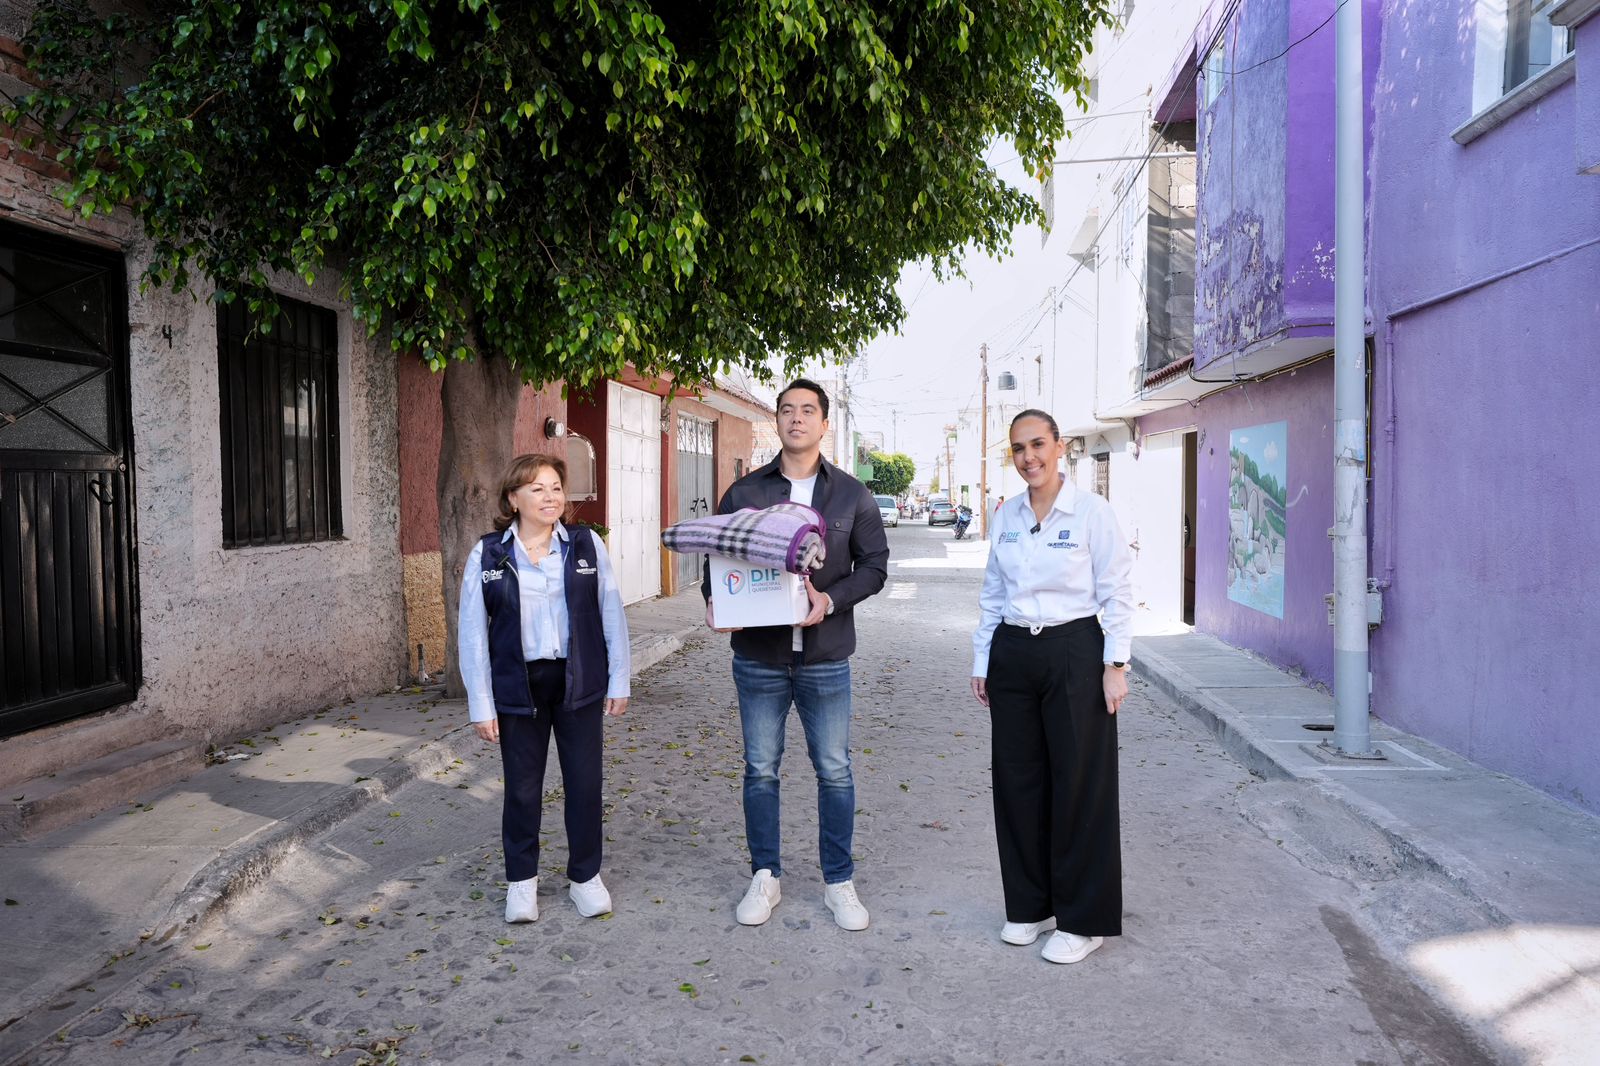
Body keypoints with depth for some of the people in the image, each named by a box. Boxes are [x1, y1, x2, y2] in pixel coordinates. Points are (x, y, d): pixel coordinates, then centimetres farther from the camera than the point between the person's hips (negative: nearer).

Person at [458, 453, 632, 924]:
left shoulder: (586, 545, -1)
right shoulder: (487, 555, -2)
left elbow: (612, 614, 3)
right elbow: (472, 633, -1)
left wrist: (618, 680, 2)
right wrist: (481, 704, -3)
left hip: (579, 683, 1)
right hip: (519, 687, 0)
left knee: (585, 783, 7)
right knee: (522, 788, 9)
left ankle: (585, 876, 26)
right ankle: (521, 881, 28)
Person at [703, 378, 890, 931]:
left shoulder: (851, 494, 3)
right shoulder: (744, 491, 4)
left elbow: (874, 565, 3)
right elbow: (717, 558, 7)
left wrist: (831, 600, -15)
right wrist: (716, 602, -14)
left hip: (825, 657, 0)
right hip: (758, 656, 1)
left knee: (835, 771, 7)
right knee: (760, 770, 10)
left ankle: (839, 881, 23)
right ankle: (765, 877, 25)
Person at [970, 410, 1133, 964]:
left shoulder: (1092, 511, -6)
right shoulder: (1006, 516, 9)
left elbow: (1117, 594, -5)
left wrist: (1115, 664, -11)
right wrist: (981, 661, 11)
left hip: (1073, 653, -5)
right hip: (1013, 654, 5)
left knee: (1080, 784, 2)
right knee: (1019, 781, 10)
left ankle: (1083, 919, 16)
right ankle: (1030, 905, 25)